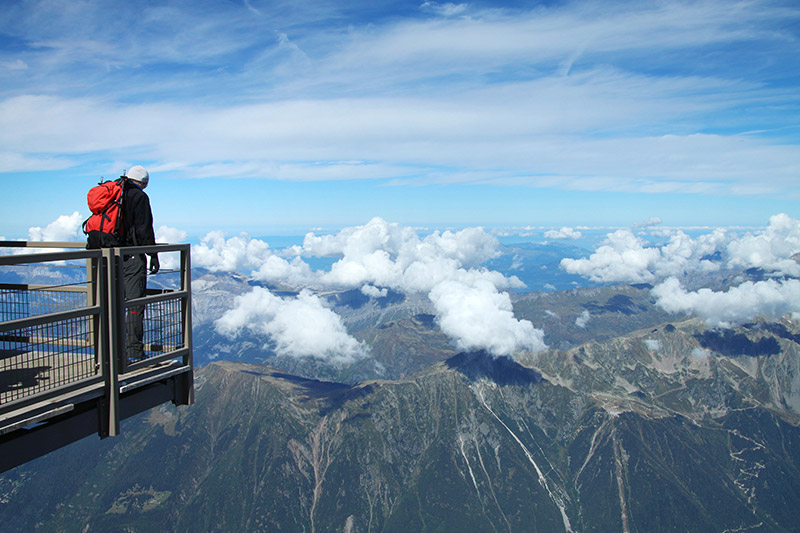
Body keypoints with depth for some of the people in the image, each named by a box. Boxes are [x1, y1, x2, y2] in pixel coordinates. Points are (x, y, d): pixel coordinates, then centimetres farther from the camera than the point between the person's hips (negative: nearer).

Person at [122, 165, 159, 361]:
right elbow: (144, 229, -13)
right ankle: (134, 350, -5)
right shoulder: (139, 197, -7)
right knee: (135, 301, -5)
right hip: (132, 256, -7)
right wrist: (153, 255, -10)